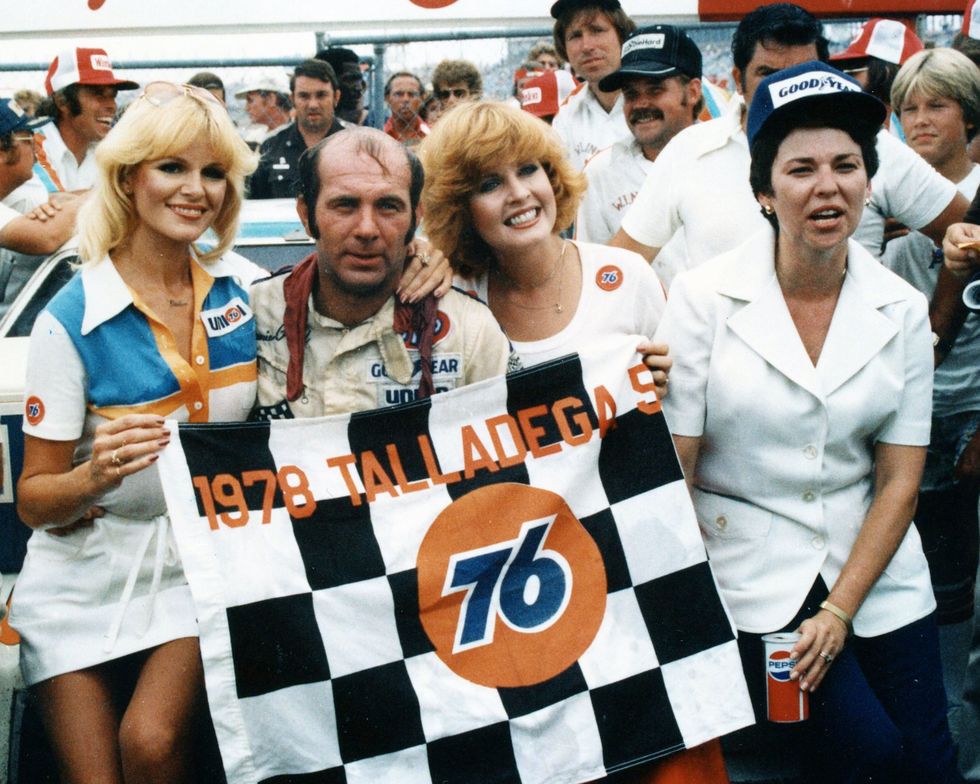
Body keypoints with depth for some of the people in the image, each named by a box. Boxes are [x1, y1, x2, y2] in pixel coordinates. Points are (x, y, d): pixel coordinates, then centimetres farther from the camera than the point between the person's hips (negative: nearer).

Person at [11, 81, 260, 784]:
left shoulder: (248, 287, -3)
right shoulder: (70, 320, -12)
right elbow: (35, 502, -9)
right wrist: (95, 475, -29)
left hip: (207, 559, 1)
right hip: (87, 574, -1)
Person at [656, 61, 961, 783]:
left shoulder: (902, 309, 0)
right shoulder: (703, 298, -9)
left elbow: (899, 479, 0)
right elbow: (671, 472, -8)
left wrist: (839, 611, -9)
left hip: (875, 565, 4)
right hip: (751, 569, -3)